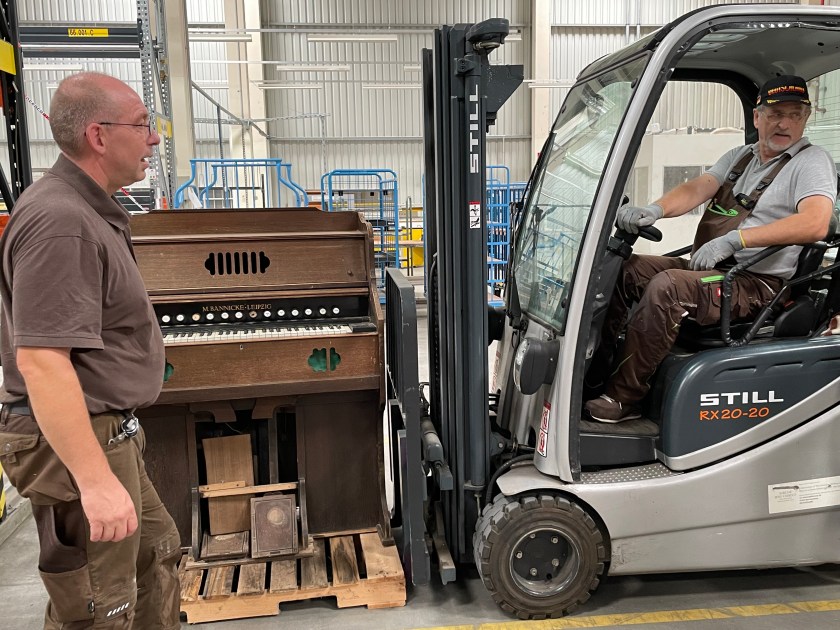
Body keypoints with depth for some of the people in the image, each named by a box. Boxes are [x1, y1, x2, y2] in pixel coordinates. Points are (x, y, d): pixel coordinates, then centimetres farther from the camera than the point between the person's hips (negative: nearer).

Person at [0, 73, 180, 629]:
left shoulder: (90, 209, 11)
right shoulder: (59, 221, -22)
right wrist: (96, 482, -31)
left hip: (109, 432, 11)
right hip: (77, 444, -10)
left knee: (157, 551, 24)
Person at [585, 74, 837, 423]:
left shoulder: (811, 162, -3)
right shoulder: (739, 156, 18)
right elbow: (697, 189, 3)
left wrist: (733, 239, -28)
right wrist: (654, 210, -19)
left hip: (758, 286, -7)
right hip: (711, 269, 8)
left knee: (667, 286, -31)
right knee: (624, 269, -7)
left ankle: (621, 398, -24)